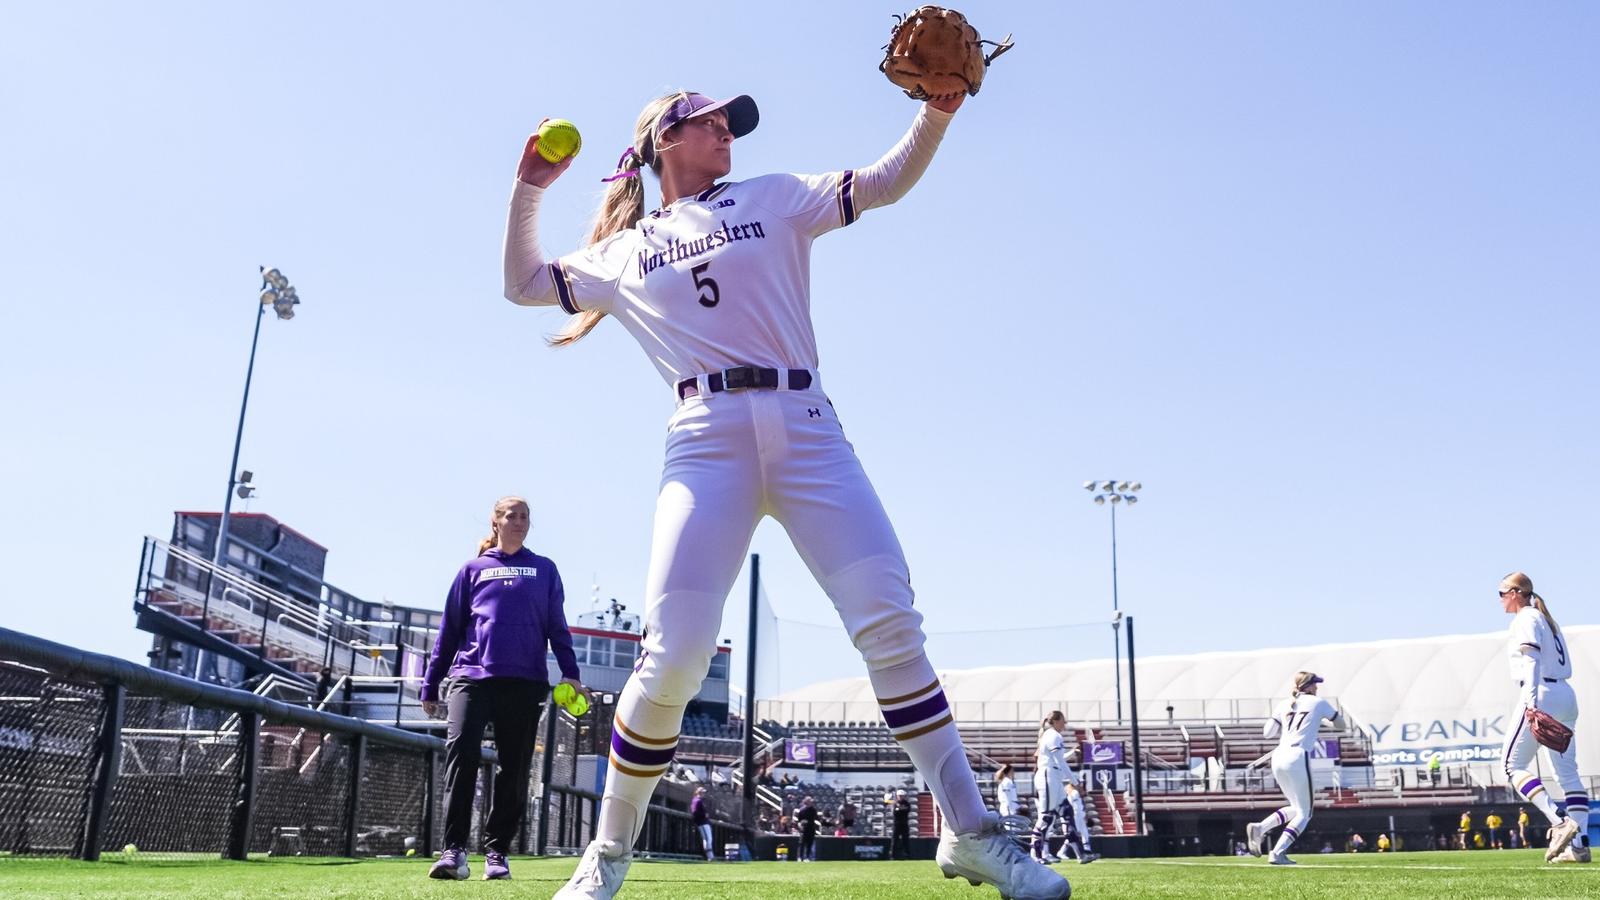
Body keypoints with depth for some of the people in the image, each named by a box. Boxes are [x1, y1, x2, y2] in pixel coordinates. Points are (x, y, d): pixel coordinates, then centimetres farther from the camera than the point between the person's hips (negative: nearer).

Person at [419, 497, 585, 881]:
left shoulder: (544, 570, 15)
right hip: (472, 676, -1)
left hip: (525, 682, 1)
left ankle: (496, 852, 10)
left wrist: (570, 672, -1)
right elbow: (449, 628, 14)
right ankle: (454, 850, -15)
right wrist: (430, 684, 12)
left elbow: (557, 626, 12)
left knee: (514, 768, 1)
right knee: (461, 752, -18)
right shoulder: (473, 569, 14)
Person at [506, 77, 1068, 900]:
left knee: (890, 622, -11)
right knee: (675, 653, -13)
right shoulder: (625, 251, 21)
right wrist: (529, 187, 17)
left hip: (807, 431, 1)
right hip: (707, 442, -1)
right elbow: (523, 284, 26)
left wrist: (937, 111, -3)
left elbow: (884, 183, 12)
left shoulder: (772, 198, 20)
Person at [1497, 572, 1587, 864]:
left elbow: (1532, 661, -17)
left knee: (1513, 764, -7)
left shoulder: (1526, 619, -3)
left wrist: (1530, 703, -26)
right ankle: (1580, 845, 1)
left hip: (1542, 696, -9)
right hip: (1566, 696, 9)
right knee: (1567, 772, 6)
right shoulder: (1548, 620, 23)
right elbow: (1565, 668, 22)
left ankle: (1559, 822, -21)